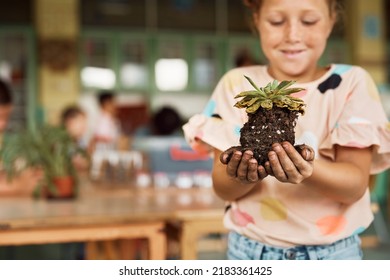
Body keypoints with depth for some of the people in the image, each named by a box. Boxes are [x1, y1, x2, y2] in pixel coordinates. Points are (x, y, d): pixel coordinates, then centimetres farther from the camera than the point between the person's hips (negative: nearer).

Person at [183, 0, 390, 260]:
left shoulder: (352, 84, -4)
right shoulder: (236, 84, -2)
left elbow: (355, 184, -12)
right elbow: (223, 187, -7)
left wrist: (307, 171, -30)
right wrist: (243, 177, -27)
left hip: (332, 251, 0)